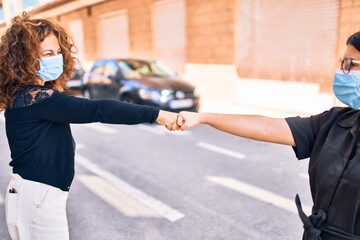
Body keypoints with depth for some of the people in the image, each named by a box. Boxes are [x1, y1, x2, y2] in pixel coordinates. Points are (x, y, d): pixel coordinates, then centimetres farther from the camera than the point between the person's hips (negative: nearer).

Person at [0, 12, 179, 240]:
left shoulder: (26, 94, 8)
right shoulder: (33, 98, -24)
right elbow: (96, 110, -31)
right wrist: (156, 114, -32)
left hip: (39, 194, 9)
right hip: (37, 198, -9)